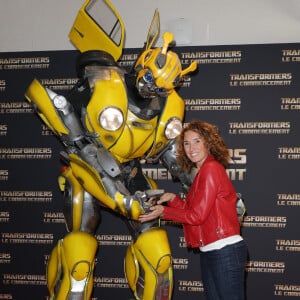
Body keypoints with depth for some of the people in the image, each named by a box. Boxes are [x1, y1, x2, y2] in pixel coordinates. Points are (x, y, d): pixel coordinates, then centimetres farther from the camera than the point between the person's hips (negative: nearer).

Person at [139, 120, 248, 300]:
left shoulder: (211, 168, -14)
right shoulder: (203, 171, 14)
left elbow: (197, 215, -15)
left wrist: (164, 212, -5)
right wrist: (173, 199, 1)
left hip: (226, 251, -10)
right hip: (209, 252, 10)